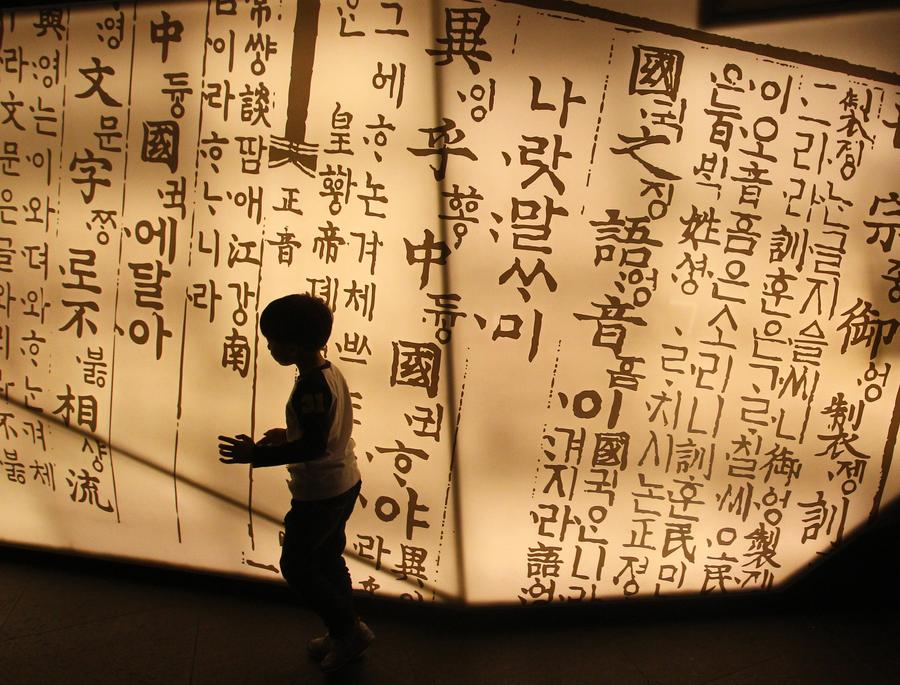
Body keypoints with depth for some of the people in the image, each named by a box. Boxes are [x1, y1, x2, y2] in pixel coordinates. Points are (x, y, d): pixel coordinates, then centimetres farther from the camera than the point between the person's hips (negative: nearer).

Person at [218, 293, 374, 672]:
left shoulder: (310, 385, -25)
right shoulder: (331, 373, 4)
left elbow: (313, 446, -29)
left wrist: (256, 454, -24)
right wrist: (289, 434, 14)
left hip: (319, 494, -9)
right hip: (345, 485, 10)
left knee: (296, 566, 8)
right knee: (327, 559, 21)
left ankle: (349, 629, 15)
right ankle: (343, 635, 34)